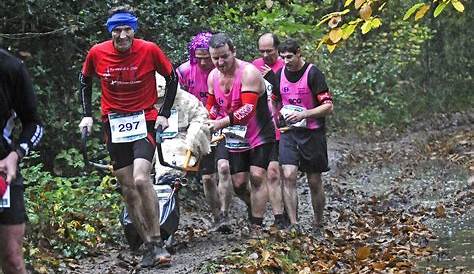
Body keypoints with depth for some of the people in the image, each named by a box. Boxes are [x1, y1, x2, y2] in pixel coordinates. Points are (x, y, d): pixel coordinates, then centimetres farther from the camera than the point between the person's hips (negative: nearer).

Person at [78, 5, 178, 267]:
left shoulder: (149, 50, -13)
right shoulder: (97, 53, -7)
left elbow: (172, 78, 3)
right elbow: (85, 81, 13)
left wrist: (164, 113, -1)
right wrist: (87, 115, 7)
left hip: (144, 121, -3)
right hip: (114, 125, 3)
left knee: (141, 179, -22)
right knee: (128, 189, 3)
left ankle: (156, 241, -9)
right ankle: (148, 246, 13)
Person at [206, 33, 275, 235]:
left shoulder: (248, 73, -22)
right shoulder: (213, 77, -1)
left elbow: (249, 109, -31)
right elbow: (212, 106, 14)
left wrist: (222, 122, -37)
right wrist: (208, 123, -7)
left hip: (259, 134, -6)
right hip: (235, 136, 6)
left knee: (257, 176, -14)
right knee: (238, 183, 3)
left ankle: (256, 227, -12)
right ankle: (256, 208, 31)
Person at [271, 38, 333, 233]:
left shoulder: (313, 74, -12)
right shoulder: (279, 75, 4)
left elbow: (328, 107, -15)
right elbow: (274, 101, 22)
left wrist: (303, 115, -24)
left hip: (312, 133, -3)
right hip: (289, 131, 4)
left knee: (314, 181, 5)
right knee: (288, 176, -14)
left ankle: (318, 225, 21)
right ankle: (293, 224, -15)